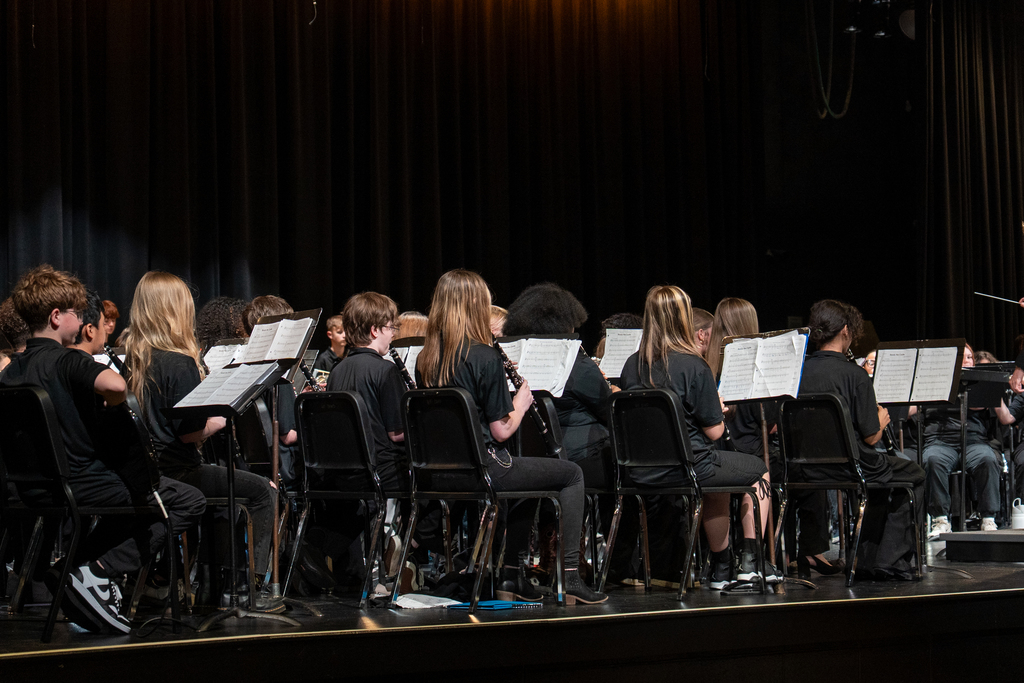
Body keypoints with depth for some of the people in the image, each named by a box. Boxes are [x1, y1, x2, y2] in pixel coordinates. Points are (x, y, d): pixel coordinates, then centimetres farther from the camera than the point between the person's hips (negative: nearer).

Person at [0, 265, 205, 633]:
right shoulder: (66, 360, -16)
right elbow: (115, 385, -36)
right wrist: (114, 400, -12)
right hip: (79, 484, -9)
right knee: (190, 503, -2)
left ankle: (67, 564, 19)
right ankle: (97, 572, -9)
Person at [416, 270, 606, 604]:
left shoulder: (425, 360, 3)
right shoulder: (485, 357, -16)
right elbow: (501, 431, -15)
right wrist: (521, 404, 5)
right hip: (483, 469, -8)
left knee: (525, 470, 33)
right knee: (571, 473, 11)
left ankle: (513, 569, 32)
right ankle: (570, 573, 6)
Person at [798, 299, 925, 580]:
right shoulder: (854, 374, -17)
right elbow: (871, 437, -14)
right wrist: (882, 420, 10)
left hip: (808, 468, 7)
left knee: (883, 472, 34)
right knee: (913, 476, 20)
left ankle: (868, 560, 32)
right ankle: (890, 563, 14)